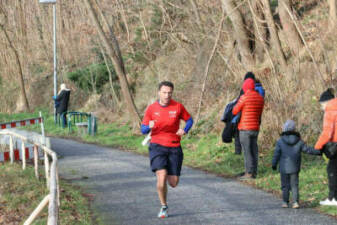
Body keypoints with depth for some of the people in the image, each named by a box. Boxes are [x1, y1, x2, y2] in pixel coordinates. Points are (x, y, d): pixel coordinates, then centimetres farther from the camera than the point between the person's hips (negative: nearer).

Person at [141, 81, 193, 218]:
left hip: (174, 147, 1)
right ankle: (164, 207, 1)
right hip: (157, 146, -1)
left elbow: (189, 120, 14)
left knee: (173, 183, 0)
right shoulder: (151, 108, 0)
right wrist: (149, 127, -19)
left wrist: (185, 130, -7)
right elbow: (143, 130, 5)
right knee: (161, 177, -20)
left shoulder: (178, 107, 0)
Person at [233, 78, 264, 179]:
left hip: (245, 128, -7)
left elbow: (235, 111, -4)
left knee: (247, 151, -5)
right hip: (255, 128, 7)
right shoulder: (260, 98, 9)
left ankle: (249, 173, -7)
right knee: (253, 150, 10)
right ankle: (254, 172, 10)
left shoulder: (244, 97, -13)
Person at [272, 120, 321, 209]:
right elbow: (307, 149, 2)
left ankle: (285, 202, 8)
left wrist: (274, 164, 8)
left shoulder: (280, 141, -5)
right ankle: (295, 202, 0)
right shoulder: (298, 141, -1)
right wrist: (319, 152, 13)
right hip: (295, 168, 1)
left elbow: (276, 154, -3)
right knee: (294, 185, 7)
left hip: (284, 168, -1)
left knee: (285, 185, 9)